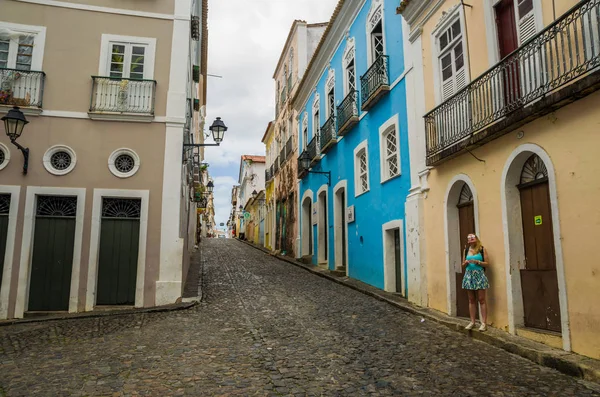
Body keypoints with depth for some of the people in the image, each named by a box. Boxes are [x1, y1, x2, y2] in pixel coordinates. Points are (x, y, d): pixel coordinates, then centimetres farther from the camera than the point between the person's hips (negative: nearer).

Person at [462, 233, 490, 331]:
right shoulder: (466, 250, 11)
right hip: (469, 275, 4)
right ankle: (472, 322, 14)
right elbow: (463, 265, 15)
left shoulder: (482, 249, 1)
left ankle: (484, 323, 1)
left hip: (479, 275, -3)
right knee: (471, 300, 8)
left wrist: (477, 262, -16)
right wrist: (466, 263, -7)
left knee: (481, 300, -3)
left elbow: (487, 264, -1)